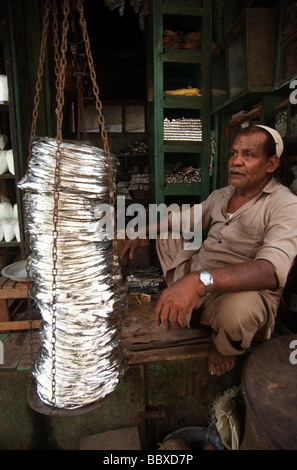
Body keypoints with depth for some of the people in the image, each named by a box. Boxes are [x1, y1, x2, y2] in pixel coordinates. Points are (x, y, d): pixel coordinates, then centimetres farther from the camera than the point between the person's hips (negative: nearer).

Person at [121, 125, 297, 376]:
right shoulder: (221, 195, 6)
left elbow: (272, 271, -34)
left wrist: (200, 280, -48)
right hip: (195, 274, 7)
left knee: (237, 307, -41)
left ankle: (225, 348, 0)